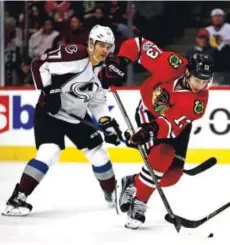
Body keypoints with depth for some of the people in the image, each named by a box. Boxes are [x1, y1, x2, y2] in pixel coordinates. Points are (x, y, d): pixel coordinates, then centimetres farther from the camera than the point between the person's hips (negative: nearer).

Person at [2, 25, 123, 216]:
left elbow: (98, 100, 11)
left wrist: (107, 122, -3)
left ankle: (112, 193, 33)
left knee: (98, 152, 10)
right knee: (49, 152, -24)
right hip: (50, 112, -7)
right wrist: (48, 91, -27)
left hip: (78, 116, 7)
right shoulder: (74, 54, -23)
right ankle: (18, 198, -21)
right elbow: (39, 64, -22)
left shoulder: (103, 69, 1)